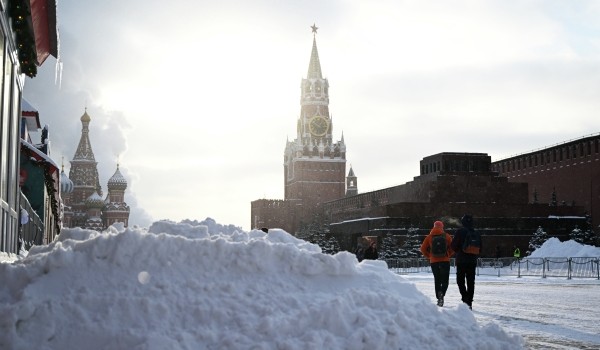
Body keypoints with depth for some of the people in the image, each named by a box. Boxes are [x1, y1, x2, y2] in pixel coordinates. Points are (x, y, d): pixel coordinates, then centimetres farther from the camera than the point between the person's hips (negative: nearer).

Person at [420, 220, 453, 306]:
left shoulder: (429, 237, 1)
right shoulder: (447, 236, -2)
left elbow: (423, 249, 1)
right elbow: (452, 248, -4)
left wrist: (429, 256, 12)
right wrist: (448, 255, 9)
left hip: (434, 261, 1)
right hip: (445, 261, -1)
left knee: (437, 280, 12)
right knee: (445, 280, 3)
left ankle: (439, 298, 4)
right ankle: (442, 293, -24)